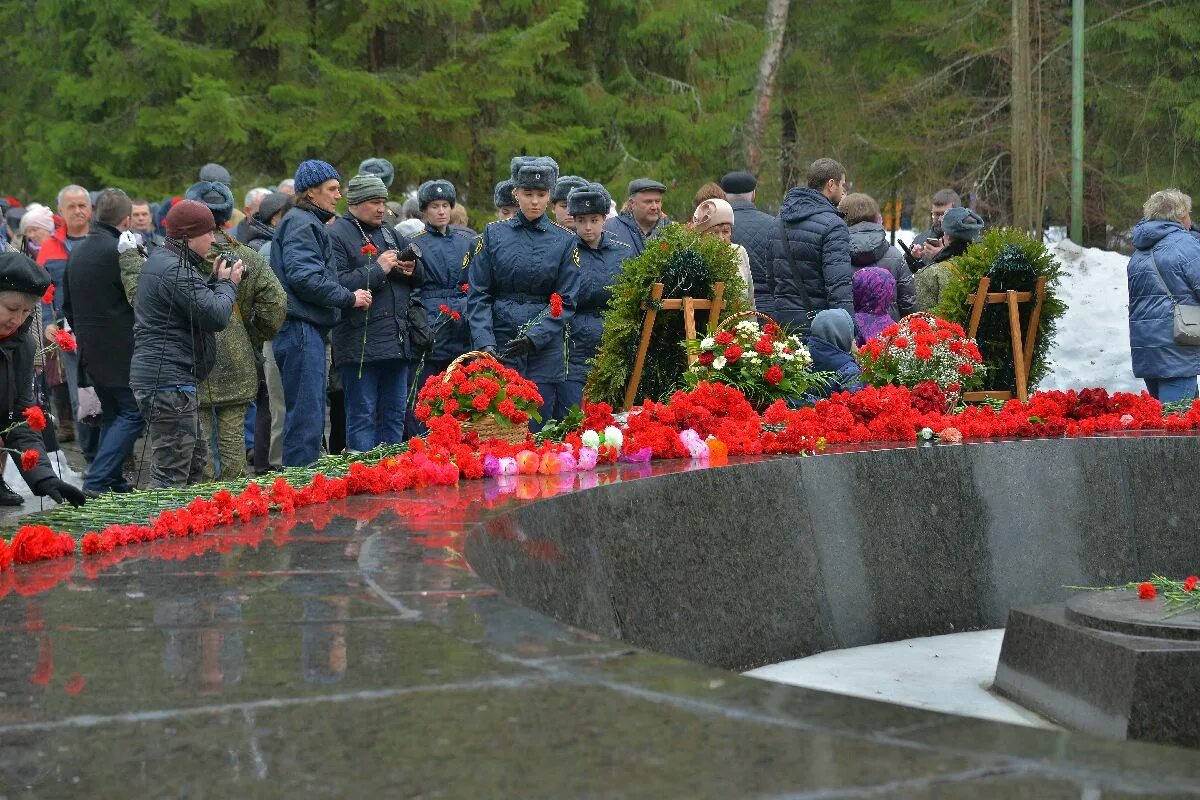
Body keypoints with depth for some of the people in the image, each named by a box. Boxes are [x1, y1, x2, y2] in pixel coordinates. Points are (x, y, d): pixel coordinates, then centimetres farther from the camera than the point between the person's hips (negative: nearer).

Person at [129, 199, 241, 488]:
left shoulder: (159, 260, 17)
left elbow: (198, 301, 23)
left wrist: (217, 280, 9)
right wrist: (227, 283, -2)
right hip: (170, 380, -11)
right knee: (172, 473, -11)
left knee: (194, 463, 19)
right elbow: (216, 316, -19)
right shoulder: (175, 270, -17)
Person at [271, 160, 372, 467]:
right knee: (306, 417, -11)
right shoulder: (300, 224, -10)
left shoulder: (310, 223, 23)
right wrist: (349, 298, -11)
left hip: (310, 331, 11)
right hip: (300, 329, -11)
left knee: (312, 415, 14)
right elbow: (305, 278, -20)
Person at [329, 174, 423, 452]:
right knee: (362, 414, -4)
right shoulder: (337, 235, -6)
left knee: (394, 413, 11)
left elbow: (417, 280, 26)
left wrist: (413, 269, 3)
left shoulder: (388, 232, 18)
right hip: (361, 343, -8)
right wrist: (378, 268, -17)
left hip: (398, 341, 8)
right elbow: (337, 285, -19)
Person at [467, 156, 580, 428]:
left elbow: (565, 302, 0)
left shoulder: (565, 242, 5)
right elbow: (478, 295, 1)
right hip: (498, 349, 0)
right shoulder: (494, 235, 6)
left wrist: (535, 336, -14)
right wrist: (485, 343, -12)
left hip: (544, 352, 0)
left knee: (535, 431, 1)